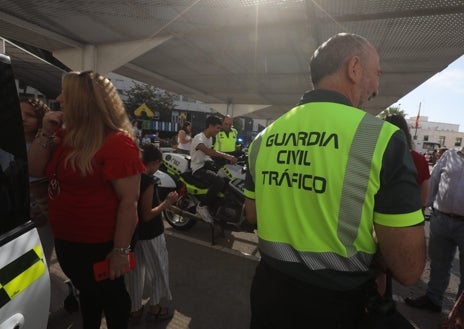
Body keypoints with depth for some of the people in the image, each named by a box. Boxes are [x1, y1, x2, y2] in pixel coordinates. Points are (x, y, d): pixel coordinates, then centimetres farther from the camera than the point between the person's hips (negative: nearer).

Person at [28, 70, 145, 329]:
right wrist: (46, 134, -6)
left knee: (111, 296, 18)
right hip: (66, 240, 8)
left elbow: (129, 201, -25)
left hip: (100, 245, -8)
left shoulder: (118, 143, -24)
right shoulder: (66, 136, 4)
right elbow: (35, 170, 8)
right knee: (87, 293, 30)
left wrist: (121, 250, -23)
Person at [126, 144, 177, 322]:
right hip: (149, 234, -7)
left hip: (132, 232, 7)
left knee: (135, 271, 19)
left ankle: (135, 308, 33)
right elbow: (147, 215, -24)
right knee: (158, 269, 13)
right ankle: (155, 308, 27)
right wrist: (167, 202, -18)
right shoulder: (147, 181, -24)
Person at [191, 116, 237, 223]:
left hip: (207, 164, 9)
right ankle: (202, 206, -15)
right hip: (198, 169, -9)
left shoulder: (210, 138, 14)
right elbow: (208, 151, -36)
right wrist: (226, 156, -46)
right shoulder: (199, 138, -17)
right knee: (219, 181, -31)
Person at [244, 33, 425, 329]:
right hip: (337, 305, -3)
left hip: (269, 289, 4)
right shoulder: (382, 138, -19)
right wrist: (367, 244, 2)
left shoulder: (264, 138, -5)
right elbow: (408, 269, -17)